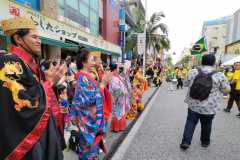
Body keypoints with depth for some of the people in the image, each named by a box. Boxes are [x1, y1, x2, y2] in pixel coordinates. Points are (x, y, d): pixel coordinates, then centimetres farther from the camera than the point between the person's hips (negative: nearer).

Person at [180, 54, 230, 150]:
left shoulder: (193, 72, -6)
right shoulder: (219, 76, -11)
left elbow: (186, 84, 7)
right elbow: (226, 90, 0)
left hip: (193, 105, 1)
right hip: (210, 107, 0)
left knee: (190, 122, 13)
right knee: (206, 124, 18)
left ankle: (185, 142, 14)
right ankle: (205, 142, 38)